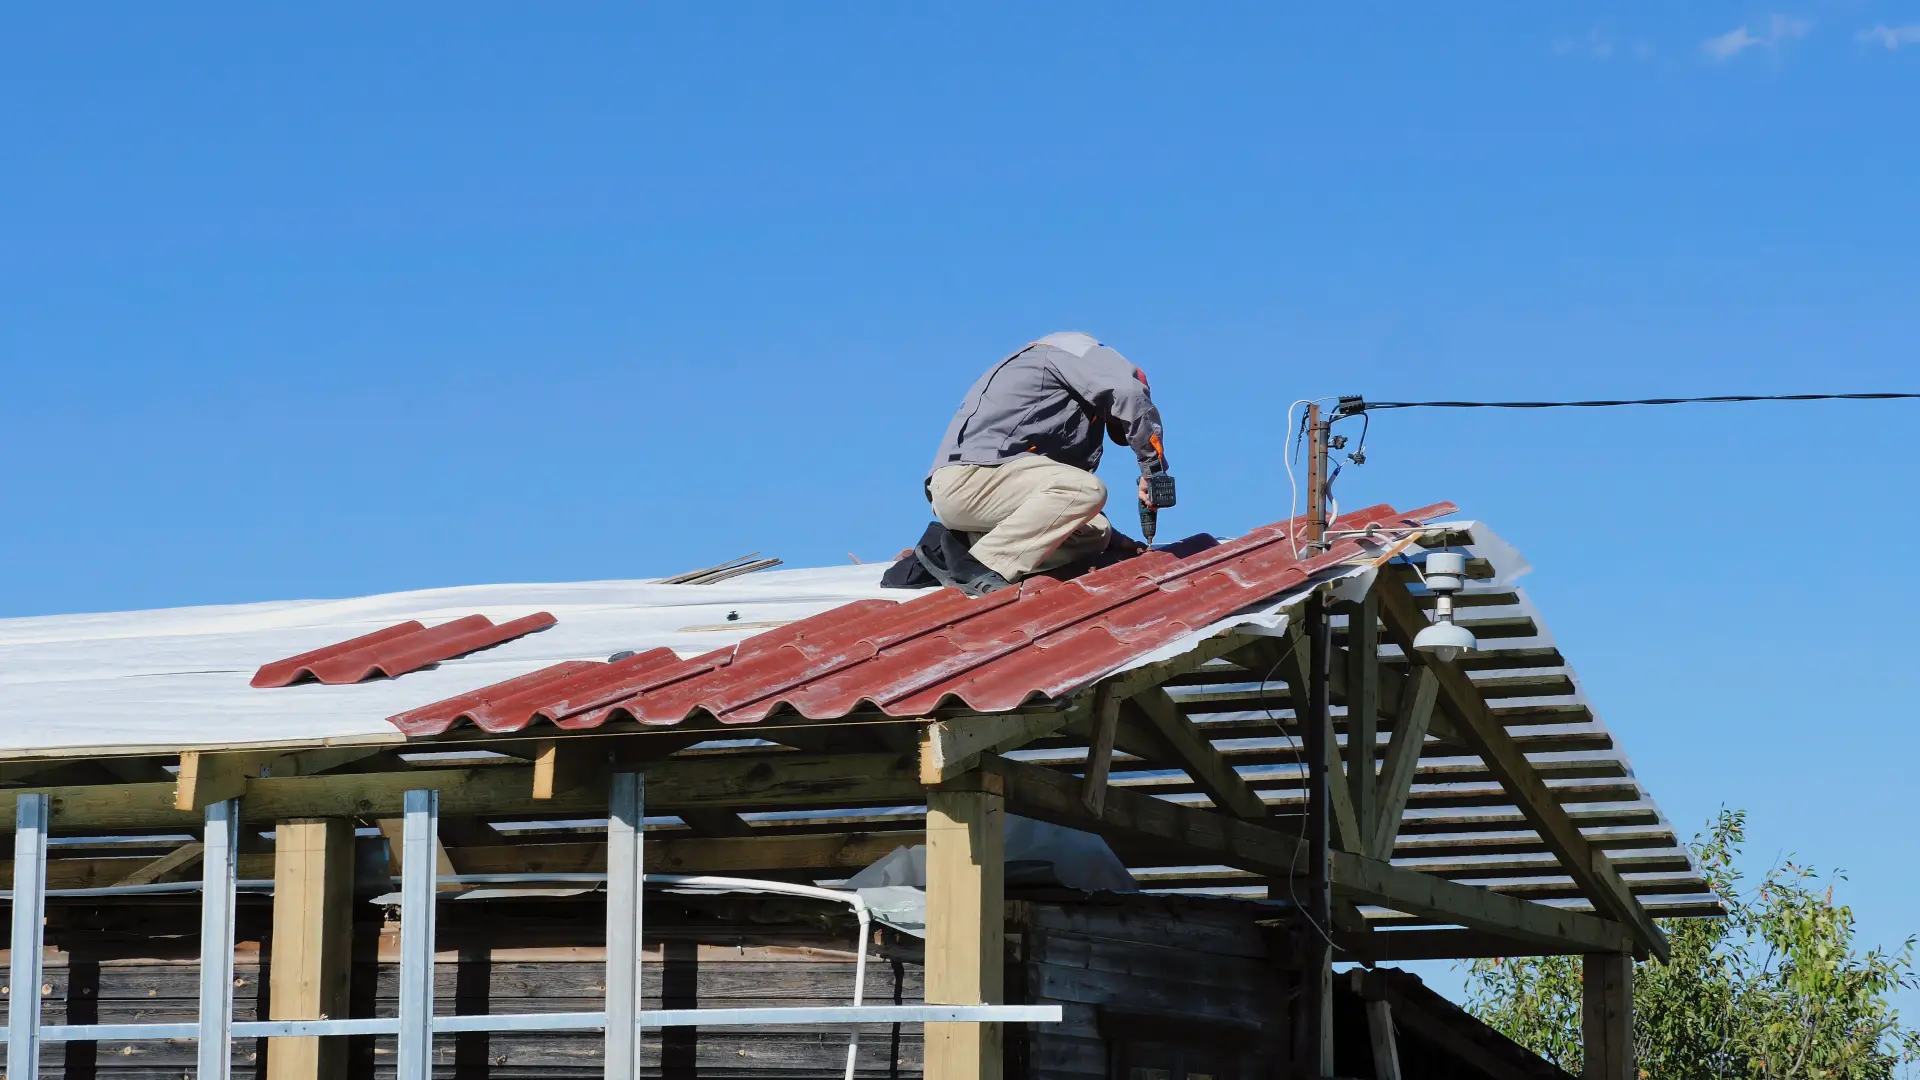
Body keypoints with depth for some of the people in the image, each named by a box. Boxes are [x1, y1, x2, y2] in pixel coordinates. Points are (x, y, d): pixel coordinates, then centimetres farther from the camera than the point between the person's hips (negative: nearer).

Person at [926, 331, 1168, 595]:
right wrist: (1153, 468, -9)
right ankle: (981, 566, -26)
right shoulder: (1084, 353, 5)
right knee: (1087, 490, -24)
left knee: (1095, 532, 6)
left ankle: (957, 549, -6)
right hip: (970, 475, -10)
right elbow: (1130, 395, -15)